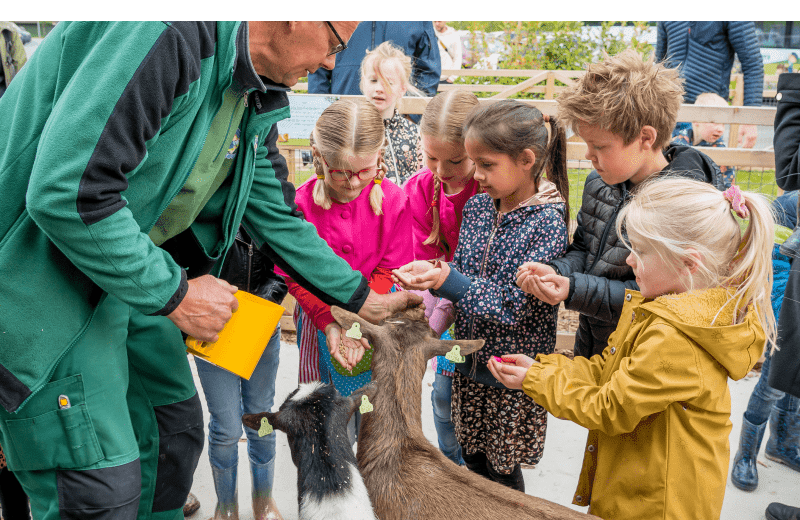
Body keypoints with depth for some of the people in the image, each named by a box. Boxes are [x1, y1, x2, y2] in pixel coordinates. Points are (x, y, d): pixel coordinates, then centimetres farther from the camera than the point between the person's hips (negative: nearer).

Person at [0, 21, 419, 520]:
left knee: (175, 429, 16)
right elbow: (64, 194, -32)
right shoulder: (170, 33, -27)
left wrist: (363, 298, 16)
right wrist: (176, 294, -21)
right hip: (42, 272, -9)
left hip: (132, 277, 9)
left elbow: (278, 218, 15)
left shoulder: (252, 104, 4)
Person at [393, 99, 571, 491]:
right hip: (470, 362, 6)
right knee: (473, 461, 20)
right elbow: (464, 274, 6)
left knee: (503, 472, 11)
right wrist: (431, 273, -15)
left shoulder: (547, 221, -19)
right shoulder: (478, 205, 0)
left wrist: (448, 280, -30)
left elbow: (516, 307, -22)